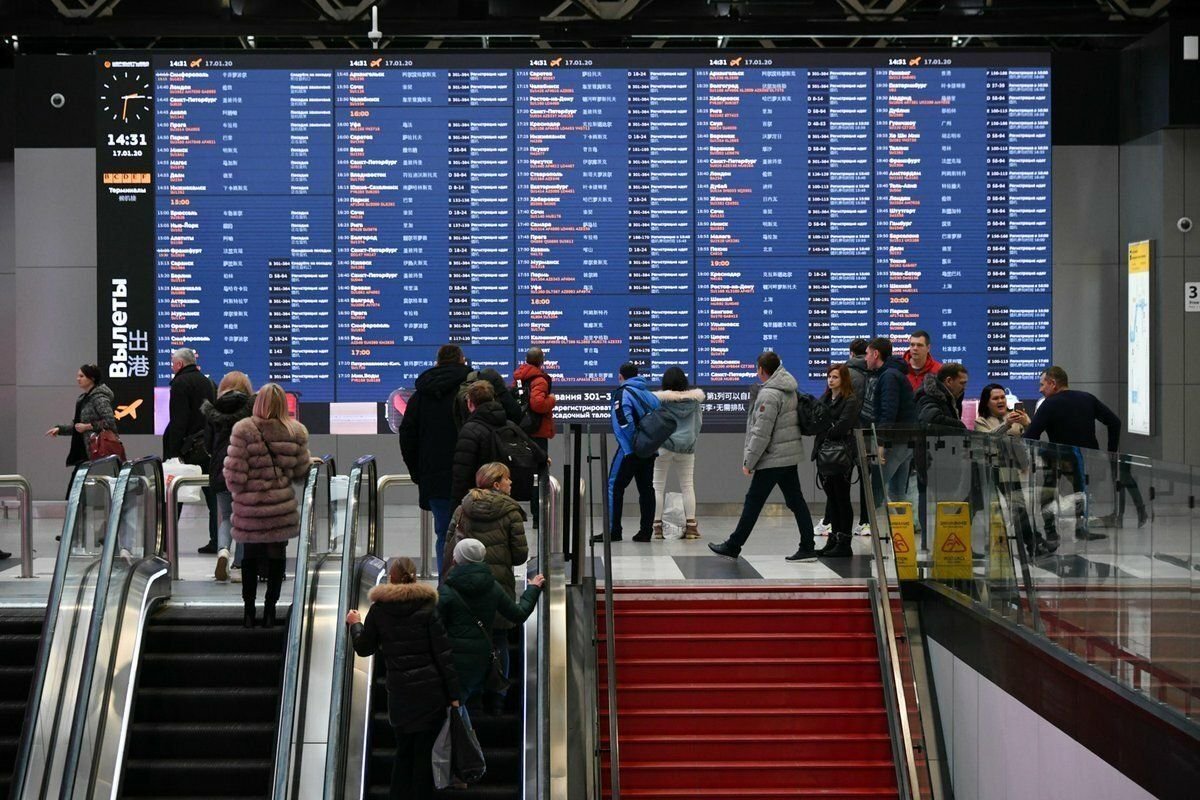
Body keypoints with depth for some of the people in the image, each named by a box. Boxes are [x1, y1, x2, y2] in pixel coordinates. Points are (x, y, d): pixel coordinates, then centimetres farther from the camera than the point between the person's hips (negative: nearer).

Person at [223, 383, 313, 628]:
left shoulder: (244, 430, -14)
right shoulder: (295, 433, -7)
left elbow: (234, 473, -14)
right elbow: (301, 470, 2)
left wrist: (238, 491, 8)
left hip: (250, 508, -1)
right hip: (282, 506, 1)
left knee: (250, 557, 13)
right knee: (277, 556, 13)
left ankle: (249, 611, 18)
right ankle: (270, 610, 17)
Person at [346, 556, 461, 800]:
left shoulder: (379, 609, 0)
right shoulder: (427, 606, -5)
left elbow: (363, 648, 12)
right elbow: (444, 653, -7)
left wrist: (355, 624, 31)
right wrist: (454, 694, -5)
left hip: (399, 693, 2)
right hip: (430, 690, -2)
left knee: (403, 752, 15)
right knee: (425, 753, 4)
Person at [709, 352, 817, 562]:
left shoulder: (769, 395, -18)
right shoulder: (789, 390, 11)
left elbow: (761, 434, -20)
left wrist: (749, 461, -13)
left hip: (772, 458, -9)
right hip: (791, 456, 9)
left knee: (753, 502, 1)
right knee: (795, 500, 9)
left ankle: (733, 546, 10)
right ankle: (807, 547, 7)